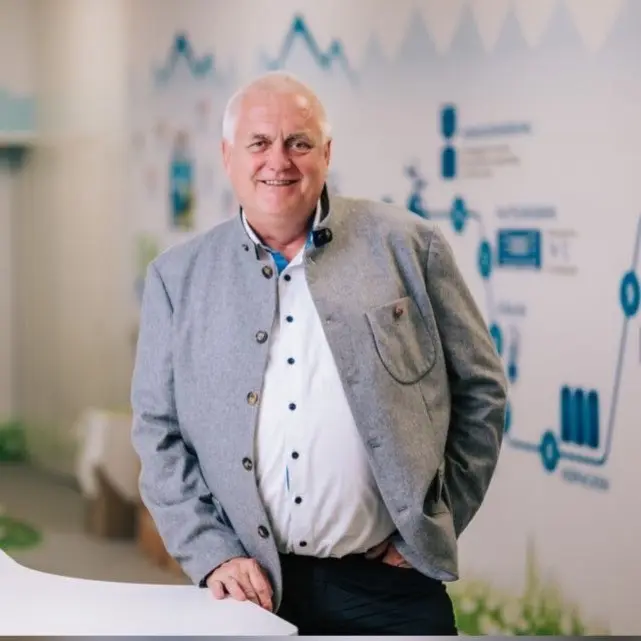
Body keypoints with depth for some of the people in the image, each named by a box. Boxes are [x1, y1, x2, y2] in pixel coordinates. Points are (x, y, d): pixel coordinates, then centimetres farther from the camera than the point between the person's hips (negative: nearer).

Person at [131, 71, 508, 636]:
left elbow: (481, 390, 4)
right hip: (254, 588, 1)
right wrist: (212, 554, -3)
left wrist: (437, 522, 1)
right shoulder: (178, 276, 5)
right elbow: (158, 432, 6)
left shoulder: (407, 245, 0)